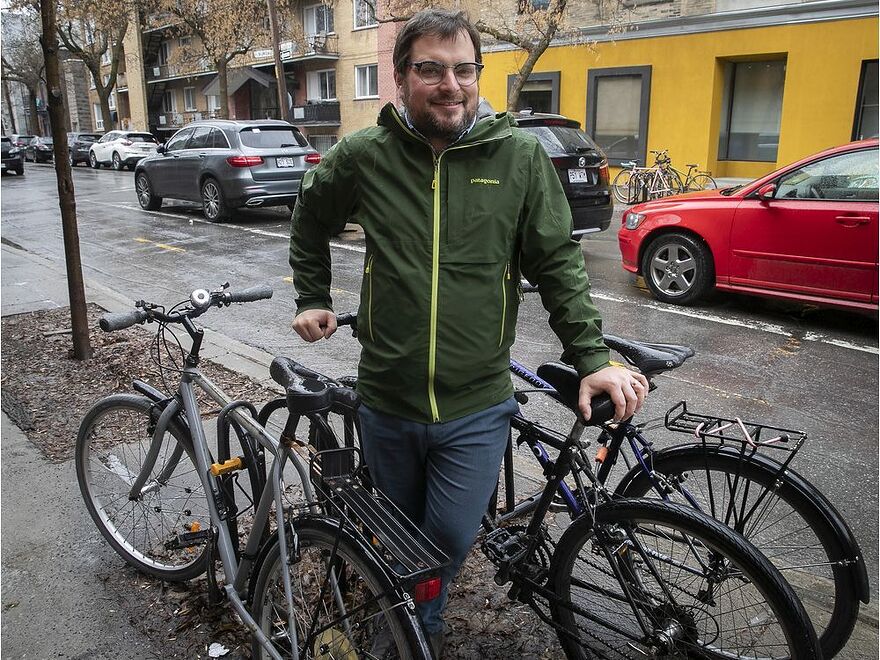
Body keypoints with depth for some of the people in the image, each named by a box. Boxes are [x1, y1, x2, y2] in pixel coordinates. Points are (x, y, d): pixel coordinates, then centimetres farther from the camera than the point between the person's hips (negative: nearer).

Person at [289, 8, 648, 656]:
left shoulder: (521, 155, -6)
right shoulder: (362, 156, -4)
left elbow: (559, 264, -1)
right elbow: (309, 225, 15)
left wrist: (593, 357, -6)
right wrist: (312, 300, 14)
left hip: (477, 407, -1)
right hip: (387, 400, 2)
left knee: (451, 539, 4)